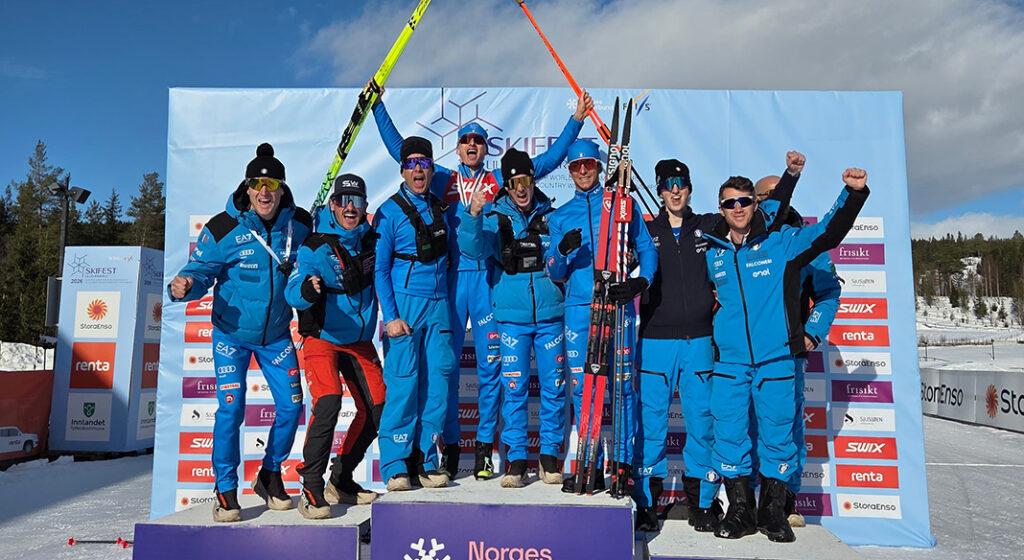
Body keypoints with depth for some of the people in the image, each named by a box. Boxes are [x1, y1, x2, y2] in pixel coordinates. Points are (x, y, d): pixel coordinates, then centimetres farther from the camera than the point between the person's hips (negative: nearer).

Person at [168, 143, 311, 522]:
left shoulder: (300, 225, -5)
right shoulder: (223, 228, -15)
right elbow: (202, 269, -12)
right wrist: (185, 286, -33)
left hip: (277, 334, 3)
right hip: (232, 333, -3)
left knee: (291, 407, 4)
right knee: (231, 409, -8)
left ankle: (270, 476, 27)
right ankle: (226, 490, 11)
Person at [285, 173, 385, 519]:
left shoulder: (371, 240, 1)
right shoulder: (315, 246, -14)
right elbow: (292, 292, -25)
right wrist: (307, 289, -47)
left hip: (360, 340, 6)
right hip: (322, 338, -6)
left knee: (375, 410, 4)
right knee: (328, 403, -24)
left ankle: (340, 482, 20)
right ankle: (311, 490, -12)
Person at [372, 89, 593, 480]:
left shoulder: (500, 180, 12)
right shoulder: (442, 180, 14)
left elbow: (550, 159, 14)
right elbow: (399, 149, 15)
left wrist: (576, 119, 11)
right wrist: (378, 106, 12)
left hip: (486, 277, 0)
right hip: (449, 276, 1)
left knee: (489, 364, 1)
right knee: (446, 364, 3)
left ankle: (484, 448, 12)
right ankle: (450, 447, 15)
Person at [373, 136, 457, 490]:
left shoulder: (440, 209, 15)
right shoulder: (390, 211, -1)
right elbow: (380, 269, -5)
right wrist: (390, 316, -12)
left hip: (438, 305, 5)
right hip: (404, 303, -5)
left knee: (437, 382, 4)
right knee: (402, 383, -6)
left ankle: (426, 461, 16)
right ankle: (395, 466, 6)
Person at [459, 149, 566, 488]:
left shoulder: (551, 215, 6)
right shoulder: (495, 217, 4)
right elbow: (473, 249, -14)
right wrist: (473, 215, -29)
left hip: (550, 313, 1)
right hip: (511, 316, -1)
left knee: (553, 386, 6)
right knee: (514, 389, 2)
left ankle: (550, 455, 20)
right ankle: (516, 459, 14)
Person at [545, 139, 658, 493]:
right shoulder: (560, 216, 16)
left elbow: (646, 248, 6)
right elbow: (555, 274, 10)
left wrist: (641, 281, -12)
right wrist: (562, 251, -11)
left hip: (618, 303, -2)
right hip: (578, 308, 3)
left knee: (623, 385, -4)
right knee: (582, 388, 2)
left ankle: (624, 464, 5)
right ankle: (591, 467, 12)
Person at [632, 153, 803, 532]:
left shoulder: (709, 227, 10)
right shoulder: (647, 231, 8)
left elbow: (769, 211, 15)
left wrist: (791, 174, 5)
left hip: (698, 342, 1)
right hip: (655, 341, -1)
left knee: (702, 423, 5)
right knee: (651, 423, 2)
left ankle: (702, 503, 19)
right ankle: (646, 504, 13)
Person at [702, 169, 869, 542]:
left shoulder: (781, 243, 3)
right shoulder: (712, 254, 11)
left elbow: (829, 231, -5)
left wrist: (853, 193, -18)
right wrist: (717, 302, 9)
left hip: (775, 359, -2)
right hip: (730, 361, 2)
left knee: (777, 435, 4)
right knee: (729, 436, 3)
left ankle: (774, 512, 21)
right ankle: (739, 511, 19)